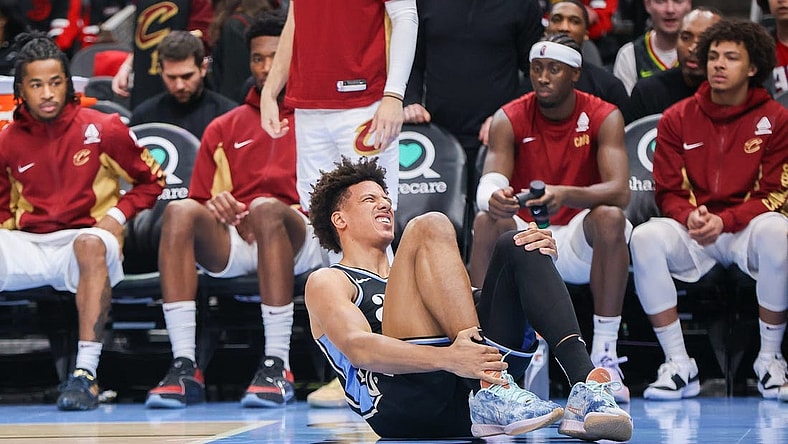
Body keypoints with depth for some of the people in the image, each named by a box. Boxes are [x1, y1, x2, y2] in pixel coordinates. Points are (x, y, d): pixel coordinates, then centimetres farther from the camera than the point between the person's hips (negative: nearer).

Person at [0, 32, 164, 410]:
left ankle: (85, 372, -45)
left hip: (86, 240, -3)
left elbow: (151, 180, 9)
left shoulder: (102, 130, 0)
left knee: (91, 244, -40)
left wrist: (117, 215, -5)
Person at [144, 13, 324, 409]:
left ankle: (278, 366, -37)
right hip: (231, 243, 3)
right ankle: (184, 368, -36)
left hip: (300, 240, -3)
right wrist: (215, 205, -3)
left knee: (266, 208, -37)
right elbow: (200, 203, 21)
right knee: (179, 212, -28)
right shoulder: (223, 130, 26)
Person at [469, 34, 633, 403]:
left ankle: (605, 357, -30)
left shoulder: (604, 117, -8)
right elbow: (488, 183, -19)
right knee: (486, 222, -30)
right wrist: (493, 197, -46)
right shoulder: (509, 119, -4)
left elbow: (620, 191, -23)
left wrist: (567, 195, -44)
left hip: (581, 240, -1)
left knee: (610, 217, -34)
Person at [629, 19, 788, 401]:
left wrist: (723, 221, -21)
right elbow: (668, 193, 4)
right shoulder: (677, 119, 6)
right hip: (691, 236, 2)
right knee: (646, 238, -29)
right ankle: (678, 365, -23)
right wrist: (691, 217, -20)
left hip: (747, 229, -2)